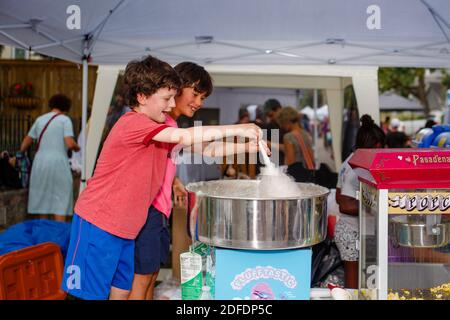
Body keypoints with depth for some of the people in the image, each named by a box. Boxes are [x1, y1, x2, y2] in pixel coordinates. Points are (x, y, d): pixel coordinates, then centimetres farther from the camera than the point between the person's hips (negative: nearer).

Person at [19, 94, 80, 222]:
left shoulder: (40, 119, 14)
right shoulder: (65, 119, -2)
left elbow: (26, 141, 19)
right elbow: (70, 144, -12)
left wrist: (19, 155, 33)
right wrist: (77, 148, 8)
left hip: (40, 163, 5)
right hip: (58, 163, -5)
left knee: (42, 199, 13)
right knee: (60, 201, -2)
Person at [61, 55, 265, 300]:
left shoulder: (159, 127, 10)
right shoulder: (132, 122, -18)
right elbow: (184, 137, -28)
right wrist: (236, 129, -23)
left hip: (124, 229, 9)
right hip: (98, 224, -9)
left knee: (122, 291, 13)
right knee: (92, 294, -2)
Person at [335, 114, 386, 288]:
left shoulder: (349, 162, 9)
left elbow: (339, 197, 16)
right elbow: (345, 206, -23)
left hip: (345, 228, 9)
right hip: (353, 233, -9)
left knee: (351, 278, 19)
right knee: (355, 283, 2)